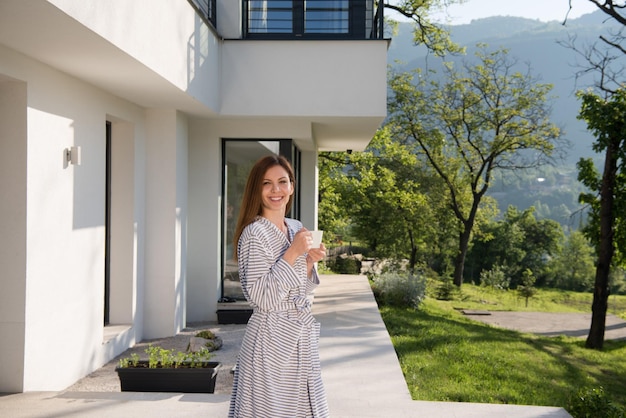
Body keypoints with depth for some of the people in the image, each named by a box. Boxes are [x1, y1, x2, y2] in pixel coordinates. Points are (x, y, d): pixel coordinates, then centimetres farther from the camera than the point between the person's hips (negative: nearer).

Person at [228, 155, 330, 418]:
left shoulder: (296, 228, 8)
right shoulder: (254, 233, -16)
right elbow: (260, 298, -22)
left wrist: (310, 261, -5)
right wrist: (292, 253, -22)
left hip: (302, 335, 8)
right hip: (272, 338, -7)